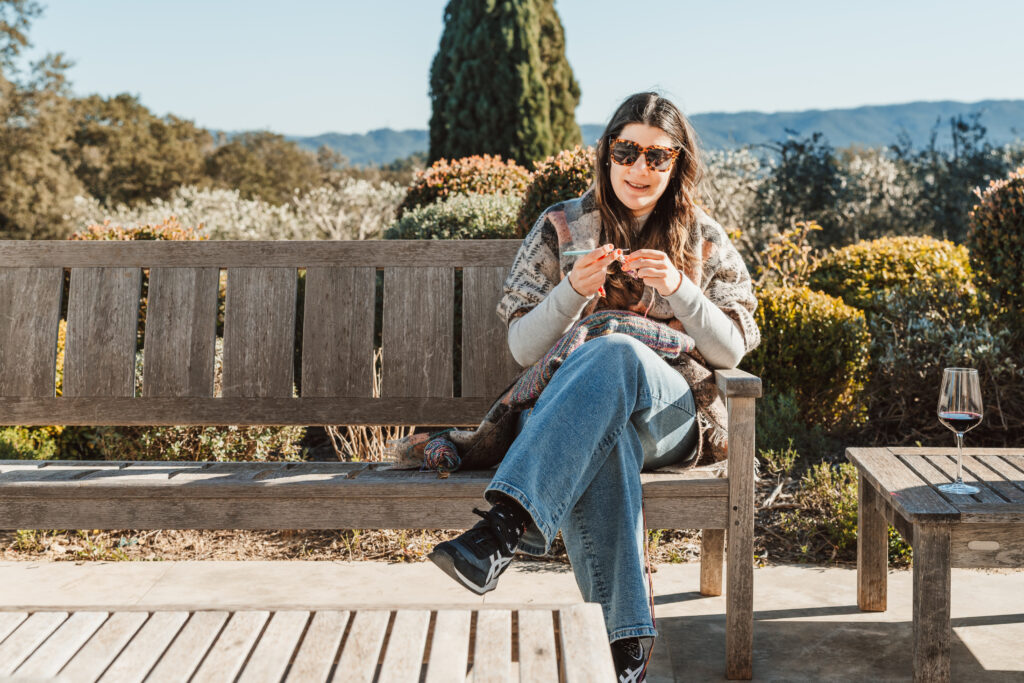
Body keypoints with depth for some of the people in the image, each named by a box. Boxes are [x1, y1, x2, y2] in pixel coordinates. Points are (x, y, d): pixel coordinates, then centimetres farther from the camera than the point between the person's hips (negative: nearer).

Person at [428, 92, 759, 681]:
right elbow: (523, 347, 8)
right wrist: (573, 291, -11)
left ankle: (507, 524, -49)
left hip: (671, 414, 0)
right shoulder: (563, 227, 14)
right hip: (563, 406, 0)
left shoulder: (704, 240, 16)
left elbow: (730, 351, 7)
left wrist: (679, 289, -10)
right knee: (603, 440, -40)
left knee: (617, 354, -37)